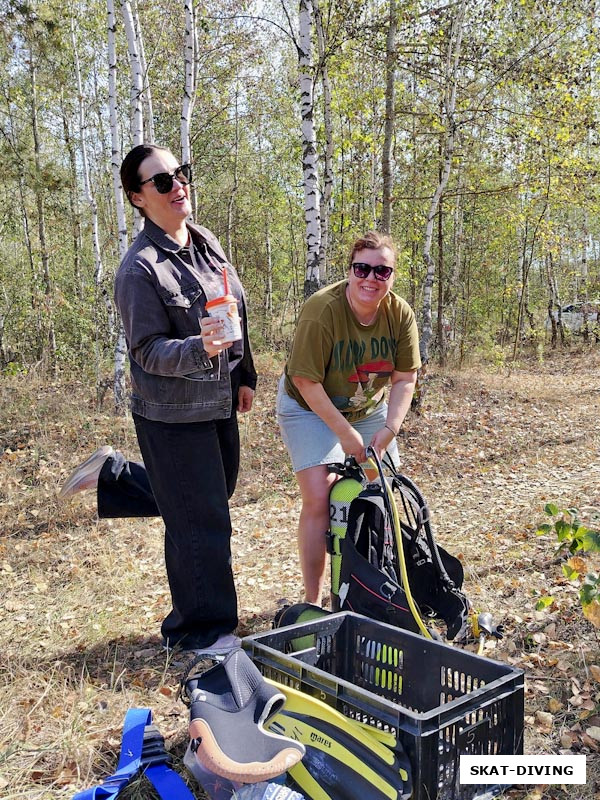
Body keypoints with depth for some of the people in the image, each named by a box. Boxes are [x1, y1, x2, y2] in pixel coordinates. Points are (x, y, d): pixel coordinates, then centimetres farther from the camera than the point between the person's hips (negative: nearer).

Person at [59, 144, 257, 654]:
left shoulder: (206, 242, 5)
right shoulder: (140, 268, -19)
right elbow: (149, 352, -18)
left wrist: (243, 377, 18)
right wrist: (200, 348, -36)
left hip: (219, 405, 8)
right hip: (174, 417, -8)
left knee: (211, 498, 25)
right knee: (200, 522, 2)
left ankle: (112, 474, 37)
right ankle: (203, 630, 23)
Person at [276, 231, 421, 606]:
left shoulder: (401, 314, -14)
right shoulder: (322, 309, -28)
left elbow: (405, 378, -8)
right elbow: (305, 381, -25)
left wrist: (389, 429, -19)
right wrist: (344, 432, -24)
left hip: (369, 409, 5)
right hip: (311, 407, -5)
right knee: (320, 498, -15)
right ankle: (313, 601, -3)